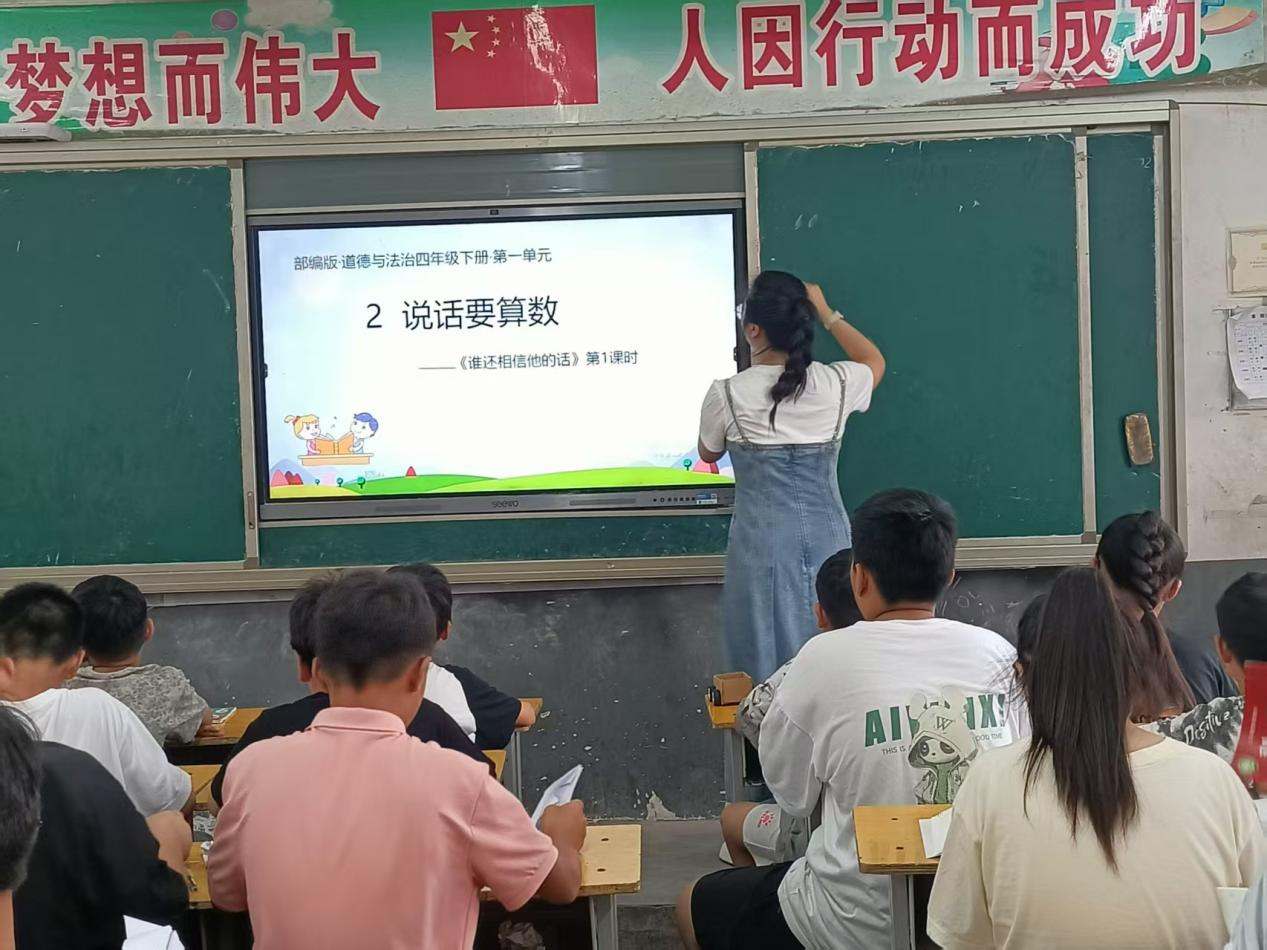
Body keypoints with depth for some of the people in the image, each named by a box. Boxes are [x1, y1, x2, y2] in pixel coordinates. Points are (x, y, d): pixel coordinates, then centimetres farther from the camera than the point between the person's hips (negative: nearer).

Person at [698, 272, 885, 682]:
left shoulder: (727, 394, -9)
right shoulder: (835, 383, -3)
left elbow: (708, 454, 13)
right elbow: (875, 362, 23)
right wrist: (827, 313, 27)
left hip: (763, 542, -2)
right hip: (827, 538, 3)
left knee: (768, 665, 5)